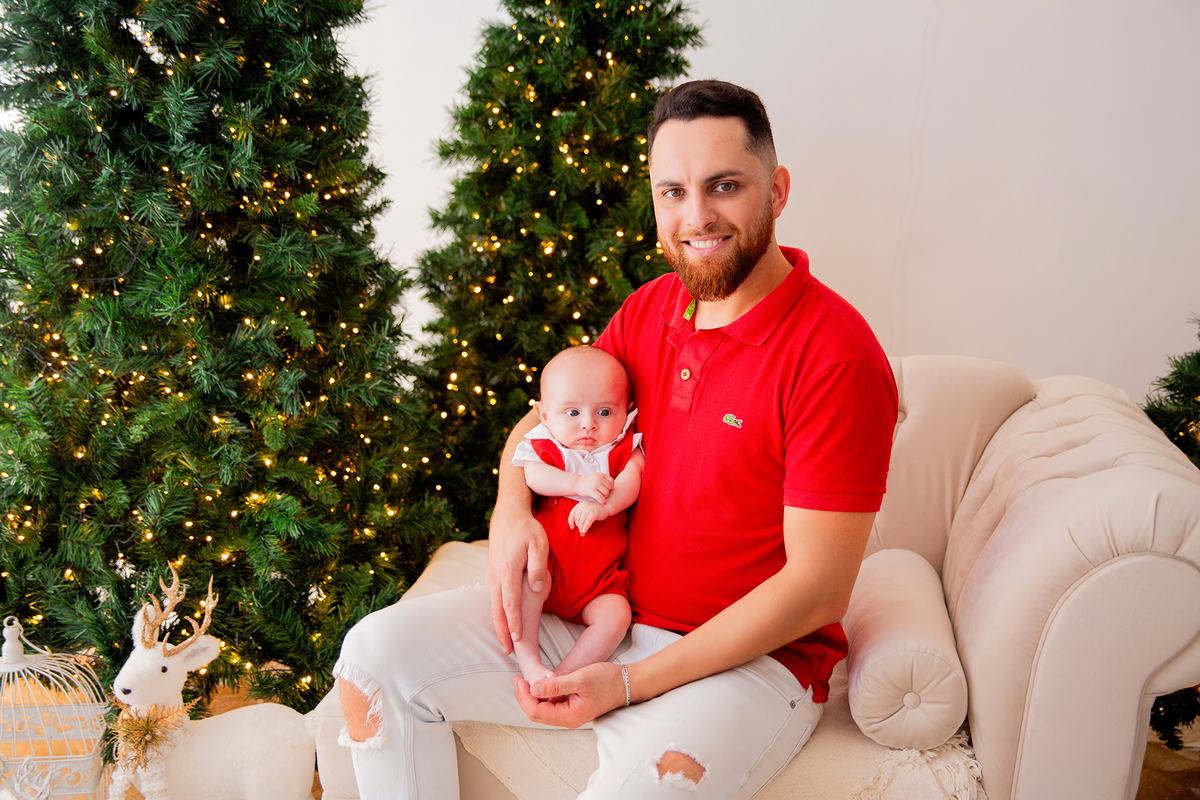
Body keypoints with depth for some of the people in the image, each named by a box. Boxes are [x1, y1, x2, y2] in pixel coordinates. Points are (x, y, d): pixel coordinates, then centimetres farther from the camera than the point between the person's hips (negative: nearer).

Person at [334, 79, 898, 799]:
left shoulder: (836, 355, -19)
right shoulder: (650, 308, 3)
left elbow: (818, 586, -19)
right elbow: (542, 421, 15)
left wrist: (631, 682, -21)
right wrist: (511, 512, -9)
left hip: (750, 656, -5)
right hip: (606, 614, 6)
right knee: (376, 656, -4)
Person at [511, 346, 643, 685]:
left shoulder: (623, 448, 6)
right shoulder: (545, 446, 4)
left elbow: (631, 482, -10)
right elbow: (533, 476, -15)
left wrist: (602, 506, -30)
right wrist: (579, 483, -28)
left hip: (599, 576, 1)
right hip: (549, 562, -1)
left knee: (615, 614, -22)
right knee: (531, 580, -32)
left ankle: (563, 674, -18)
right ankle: (529, 662, -25)